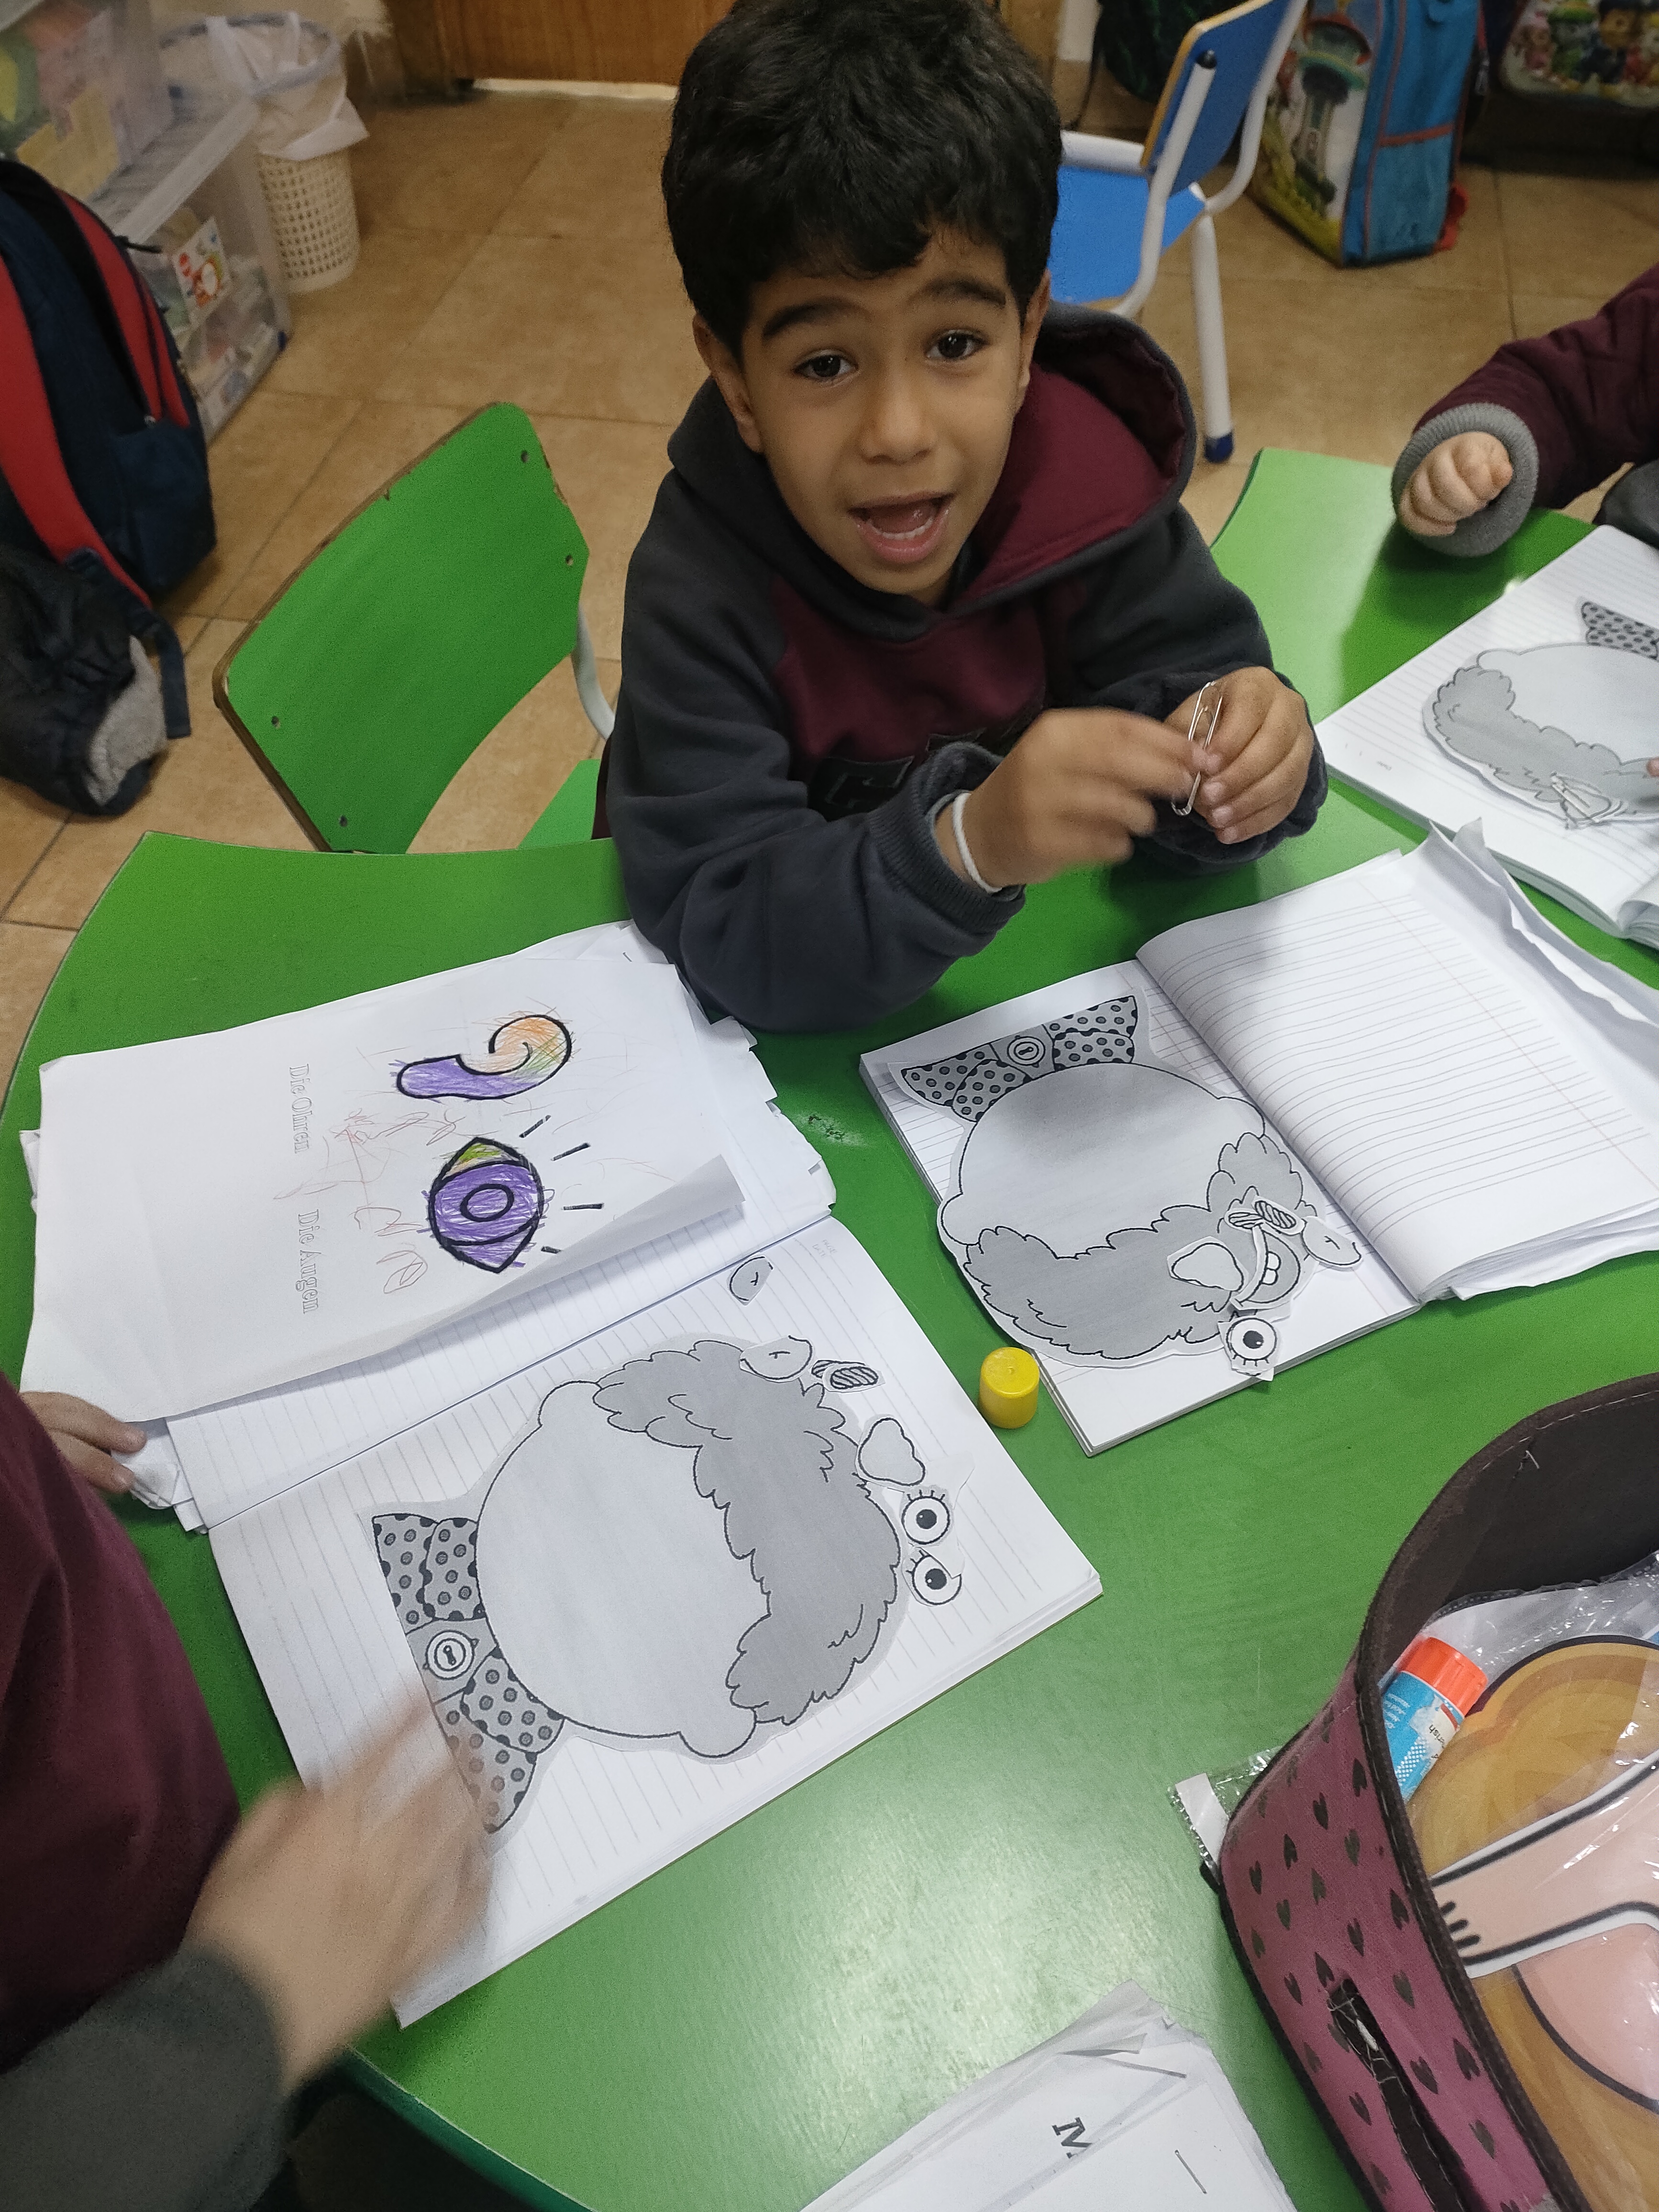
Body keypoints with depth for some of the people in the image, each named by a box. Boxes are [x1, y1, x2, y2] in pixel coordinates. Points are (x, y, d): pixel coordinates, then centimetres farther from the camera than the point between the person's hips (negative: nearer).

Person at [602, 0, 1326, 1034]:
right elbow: (719, 927, -31)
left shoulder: (1088, 477, -15)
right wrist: (969, 843, -47)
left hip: (1040, 968, 4)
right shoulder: (701, 589, -26)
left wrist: (1236, 761, -33)